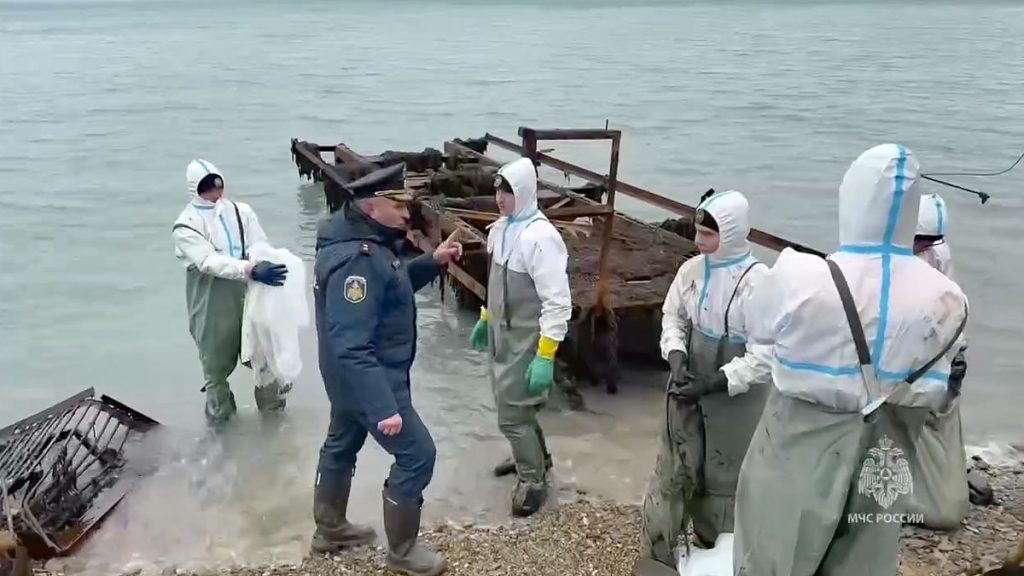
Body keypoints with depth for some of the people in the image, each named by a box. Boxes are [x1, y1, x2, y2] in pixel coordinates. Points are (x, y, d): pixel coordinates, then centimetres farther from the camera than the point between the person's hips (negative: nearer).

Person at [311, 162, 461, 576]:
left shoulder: (365, 244, 2)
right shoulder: (357, 260, -30)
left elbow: (394, 287, 19)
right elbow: (351, 347, -34)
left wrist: (432, 262, 4)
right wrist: (384, 407, -35)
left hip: (354, 377, 11)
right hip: (370, 378, -11)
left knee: (341, 446, 23)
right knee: (417, 454, -1)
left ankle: (330, 530, 43)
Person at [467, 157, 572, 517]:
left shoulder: (540, 238, -26)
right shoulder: (501, 228, 2)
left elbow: (558, 303, -26)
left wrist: (545, 357, -27)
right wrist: (484, 319, 24)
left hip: (525, 342, -9)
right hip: (502, 335, 9)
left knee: (512, 414, -1)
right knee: (515, 404, 23)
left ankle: (533, 480, 19)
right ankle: (533, 457, 44)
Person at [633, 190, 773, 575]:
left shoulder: (758, 282, -21)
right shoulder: (692, 269, -3)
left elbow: (766, 355, -21)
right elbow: (672, 317, 9)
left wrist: (714, 383, -24)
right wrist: (676, 354, -10)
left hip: (735, 400, -5)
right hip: (687, 391, 5)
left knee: (722, 479, 11)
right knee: (671, 471, 9)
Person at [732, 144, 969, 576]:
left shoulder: (800, 279, -24)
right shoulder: (945, 299, -13)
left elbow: (759, 331, -2)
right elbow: (928, 392, -2)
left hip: (800, 450, -2)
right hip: (883, 461, 3)